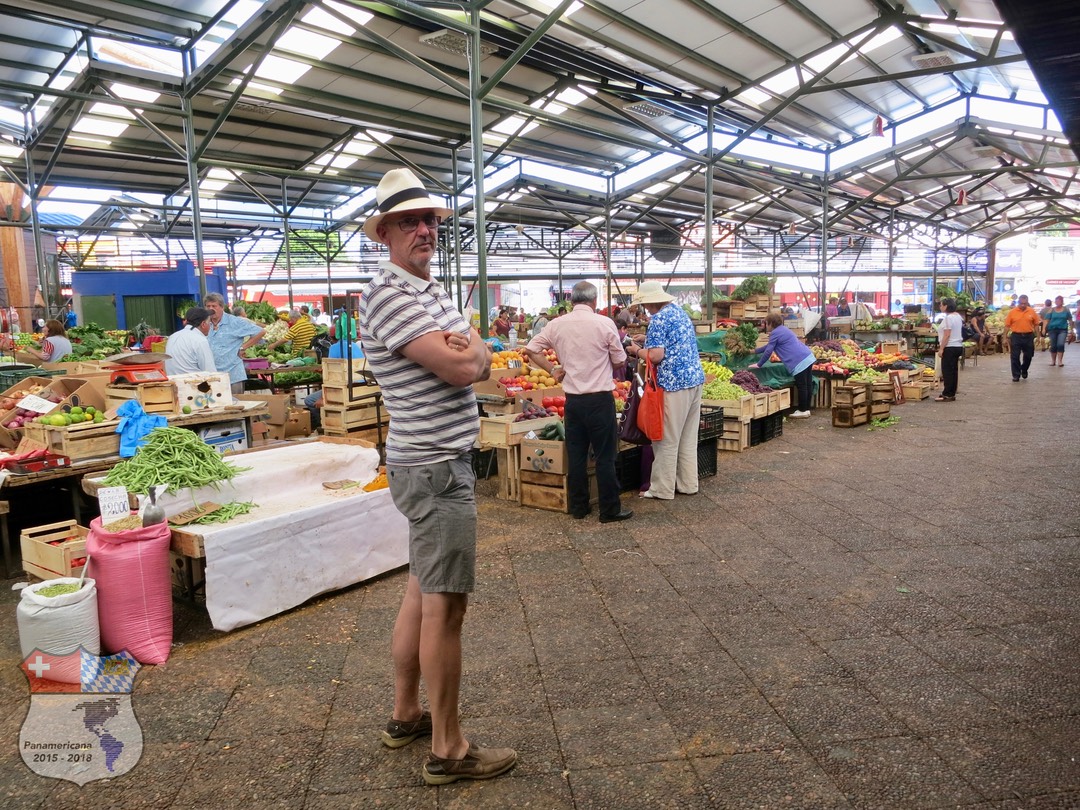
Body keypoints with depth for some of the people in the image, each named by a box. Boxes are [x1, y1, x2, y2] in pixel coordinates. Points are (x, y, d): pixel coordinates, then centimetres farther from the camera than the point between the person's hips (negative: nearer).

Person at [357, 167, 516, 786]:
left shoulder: (435, 291, 15)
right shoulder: (387, 294, -15)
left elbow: (481, 365, 8)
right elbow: (462, 368, -23)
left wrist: (469, 350, -13)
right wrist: (470, 349, -2)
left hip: (438, 461, 10)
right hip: (435, 468, -10)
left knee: (423, 591, 18)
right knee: (446, 606, -2)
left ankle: (406, 715, 33)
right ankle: (449, 751, 13)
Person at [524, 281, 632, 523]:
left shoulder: (557, 324, 1)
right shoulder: (604, 323, -10)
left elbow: (530, 350, 6)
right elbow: (620, 361, -1)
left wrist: (552, 370, 8)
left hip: (572, 399, 4)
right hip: (600, 398, -4)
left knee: (575, 455, 12)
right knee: (605, 457, 3)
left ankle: (578, 507, 21)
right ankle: (610, 510, 10)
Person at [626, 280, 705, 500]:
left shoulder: (659, 318, -14)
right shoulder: (679, 310, 14)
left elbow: (655, 356, -20)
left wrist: (637, 350, -3)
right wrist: (649, 338, 24)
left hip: (674, 384, -9)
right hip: (695, 379, 9)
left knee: (667, 440, 0)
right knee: (688, 438, 14)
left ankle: (662, 489, 7)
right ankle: (688, 484, 21)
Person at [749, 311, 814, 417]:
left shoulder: (775, 333, -7)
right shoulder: (783, 329, 24)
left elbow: (768, 351, -6)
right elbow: (769, 346, 34)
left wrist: (758, 364, 4)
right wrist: (755, 351, 42)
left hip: (800, 362, -10)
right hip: (808, 357, 10)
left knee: (801, 387, -3)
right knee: (808, 386, 11)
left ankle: (803, 411, 3)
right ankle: (806, 409, 18)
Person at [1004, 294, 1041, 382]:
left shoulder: (1032, 311, 2)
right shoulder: (1012, 312, -2)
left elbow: (1036, 324, 7)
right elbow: (1007, 325, 0)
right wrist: (1005, 337, -2)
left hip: (1028, 336, 2)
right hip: (1016, 336, -2)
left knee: (1028, 356, 11)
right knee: (1015, 357, -2)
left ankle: (1024, 370, 35)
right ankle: (1016, 375, 5)